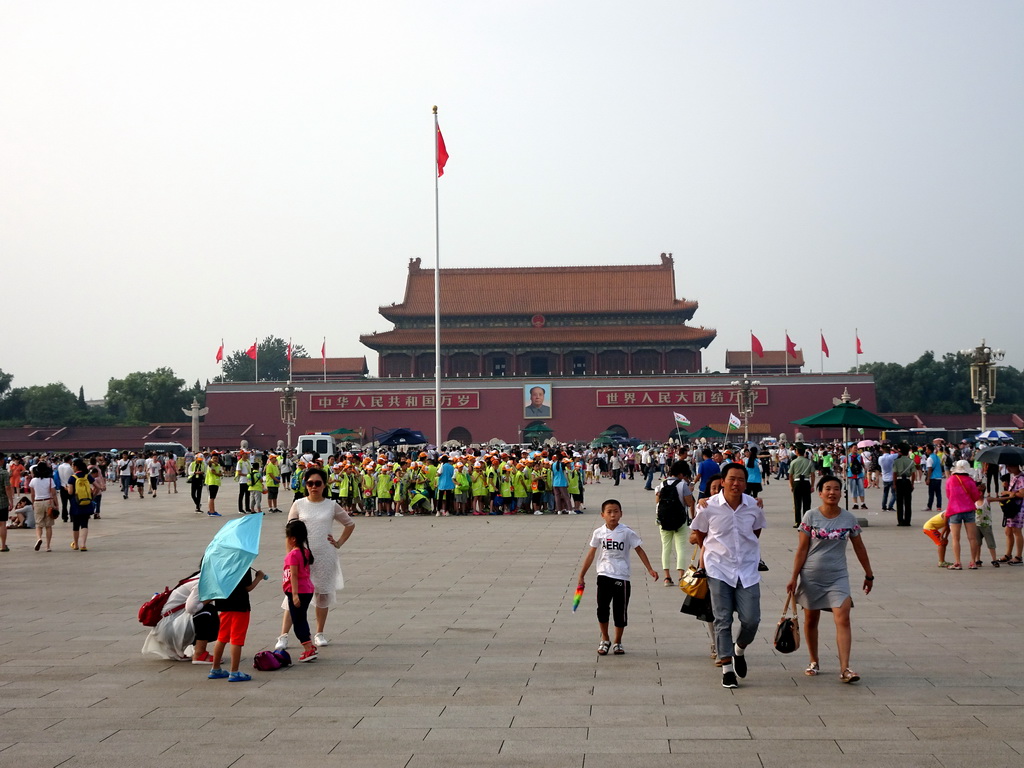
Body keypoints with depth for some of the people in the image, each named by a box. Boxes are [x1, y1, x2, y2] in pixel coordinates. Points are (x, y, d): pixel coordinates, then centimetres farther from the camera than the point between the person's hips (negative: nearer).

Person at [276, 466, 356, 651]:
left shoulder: (331, 506, 4)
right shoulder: (299, 504, 3)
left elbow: (350, 524, 16)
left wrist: (339, 543, 7)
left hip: (325, 556, 1)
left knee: (323, 594, 7)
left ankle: (319, 634, 20)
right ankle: (283, 636, -5)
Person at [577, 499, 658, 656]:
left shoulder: (627, 532, -5)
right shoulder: (599, 533, 1)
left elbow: (639, 550, 2)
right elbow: (591, 555, 8)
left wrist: (650, 569, -3)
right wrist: (581, 576, 9)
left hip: (621, 577, -1)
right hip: (604, 575, 1)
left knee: (620, 611, 5)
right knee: (602, 608, -2)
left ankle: (617, 642, 21)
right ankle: (605, 640, 17)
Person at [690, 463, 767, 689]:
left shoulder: (754, 506, -2)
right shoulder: (709, 507, -9)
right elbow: (700, 534, 7)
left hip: (747, 569, 2)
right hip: (719, 569, -2)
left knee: (751, 619, -3)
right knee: (723, 620, 0)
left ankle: (739, 650, 28)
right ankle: (727, 668, 8)